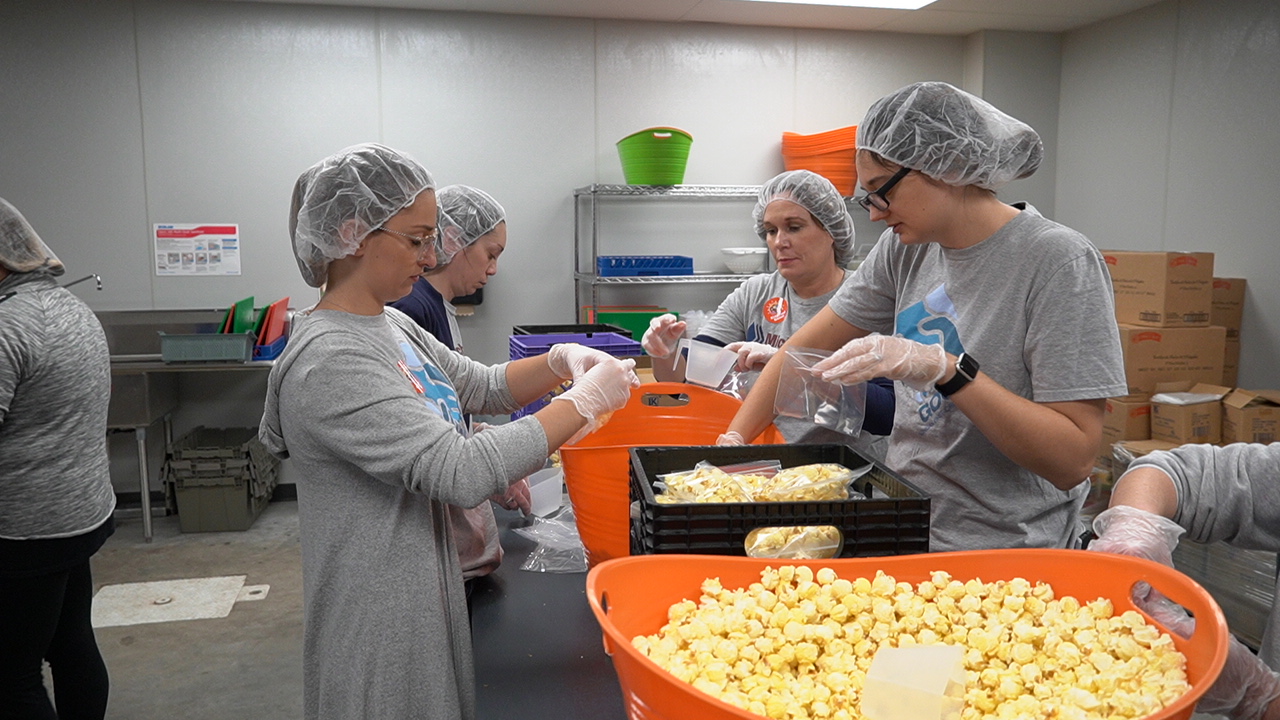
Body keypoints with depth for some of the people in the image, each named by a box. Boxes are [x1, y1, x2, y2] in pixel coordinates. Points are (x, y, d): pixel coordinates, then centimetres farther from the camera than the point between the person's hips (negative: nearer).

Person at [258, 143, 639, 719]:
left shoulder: (393, 325, 5)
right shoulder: (327, 362, -24)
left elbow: (482, 386, 17)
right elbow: (463, 473, -29)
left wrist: (560, 362, -2)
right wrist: (585, 401, -20)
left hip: (426, 594, 9)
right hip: (377, 621, -9)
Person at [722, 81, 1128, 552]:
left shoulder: (1058, 261, -15)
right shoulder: (908, 246, 4)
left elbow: (1073, 459, -19)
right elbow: (809, 346, 9)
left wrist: (947, 370, -28)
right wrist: (734, 438, 2)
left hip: (1006, 556, -5)